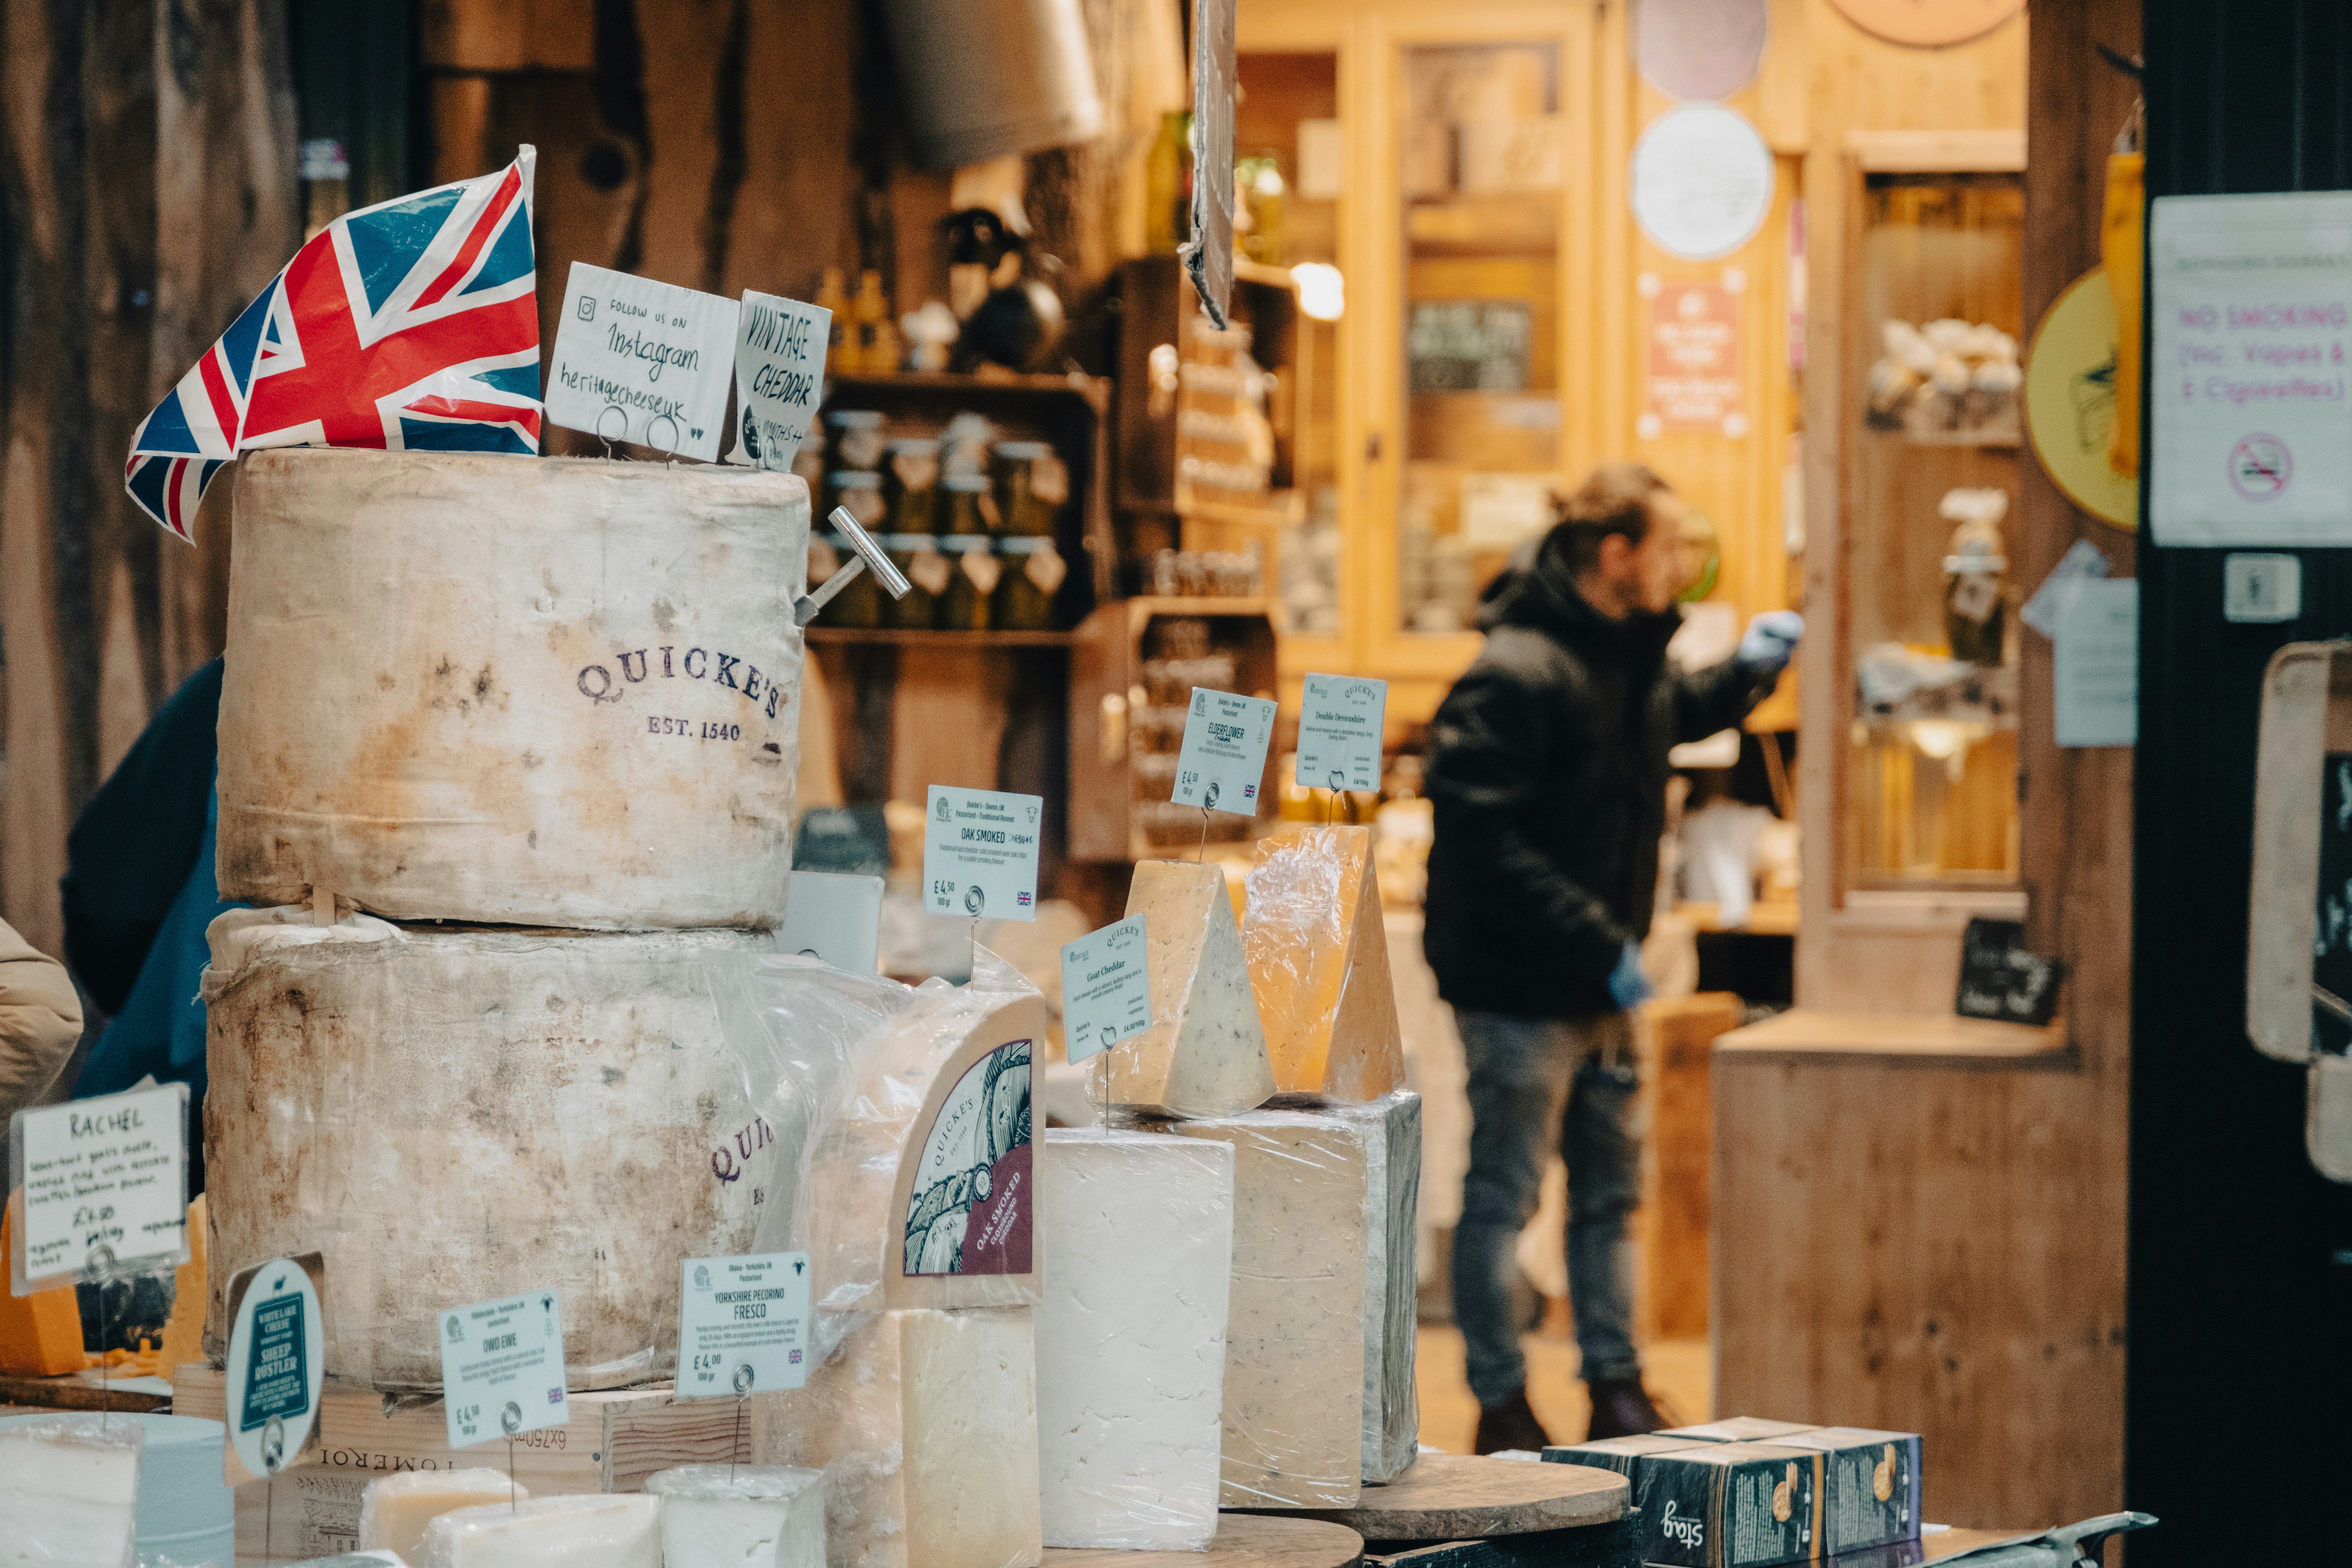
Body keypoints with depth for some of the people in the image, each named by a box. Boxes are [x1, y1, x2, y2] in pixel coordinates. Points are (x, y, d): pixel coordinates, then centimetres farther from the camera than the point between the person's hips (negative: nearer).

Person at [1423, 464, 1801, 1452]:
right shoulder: (1515, 675, -21)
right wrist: (1601, 943, -25)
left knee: (1610, 1190, 14)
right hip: (1516, 980, -9)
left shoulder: (1632, 657, 8)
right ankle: (1502, 1407, 10)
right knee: (1504, 1195, 1)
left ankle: (1617, 1394, 24)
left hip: (1596, 980, 9)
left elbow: (1673, 718, 31)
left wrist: (1744, 672, 10)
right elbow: (1482, 838, -25)